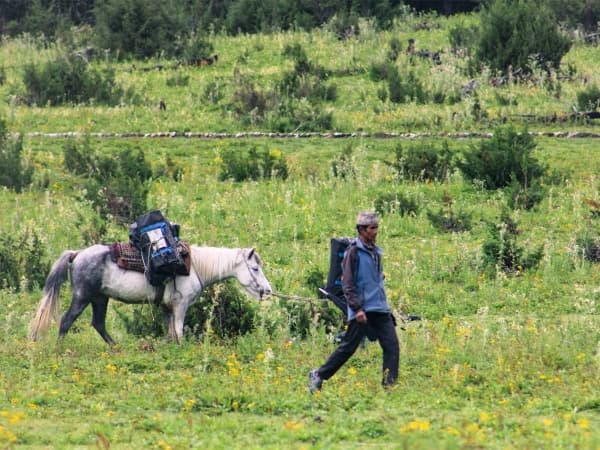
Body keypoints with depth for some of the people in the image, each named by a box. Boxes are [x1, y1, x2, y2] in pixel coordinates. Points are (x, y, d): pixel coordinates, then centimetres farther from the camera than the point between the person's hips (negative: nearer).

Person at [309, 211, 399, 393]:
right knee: (348, 347, -2)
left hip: (380, 309, 7)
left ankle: (389, 386, -3)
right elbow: (347, 284, -12)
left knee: (392, 346, -4)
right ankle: (319, 375, 12)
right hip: (363, 310, -7)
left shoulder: (375, 251, 15)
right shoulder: (354, 251, -8)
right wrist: (357, 308, -19)